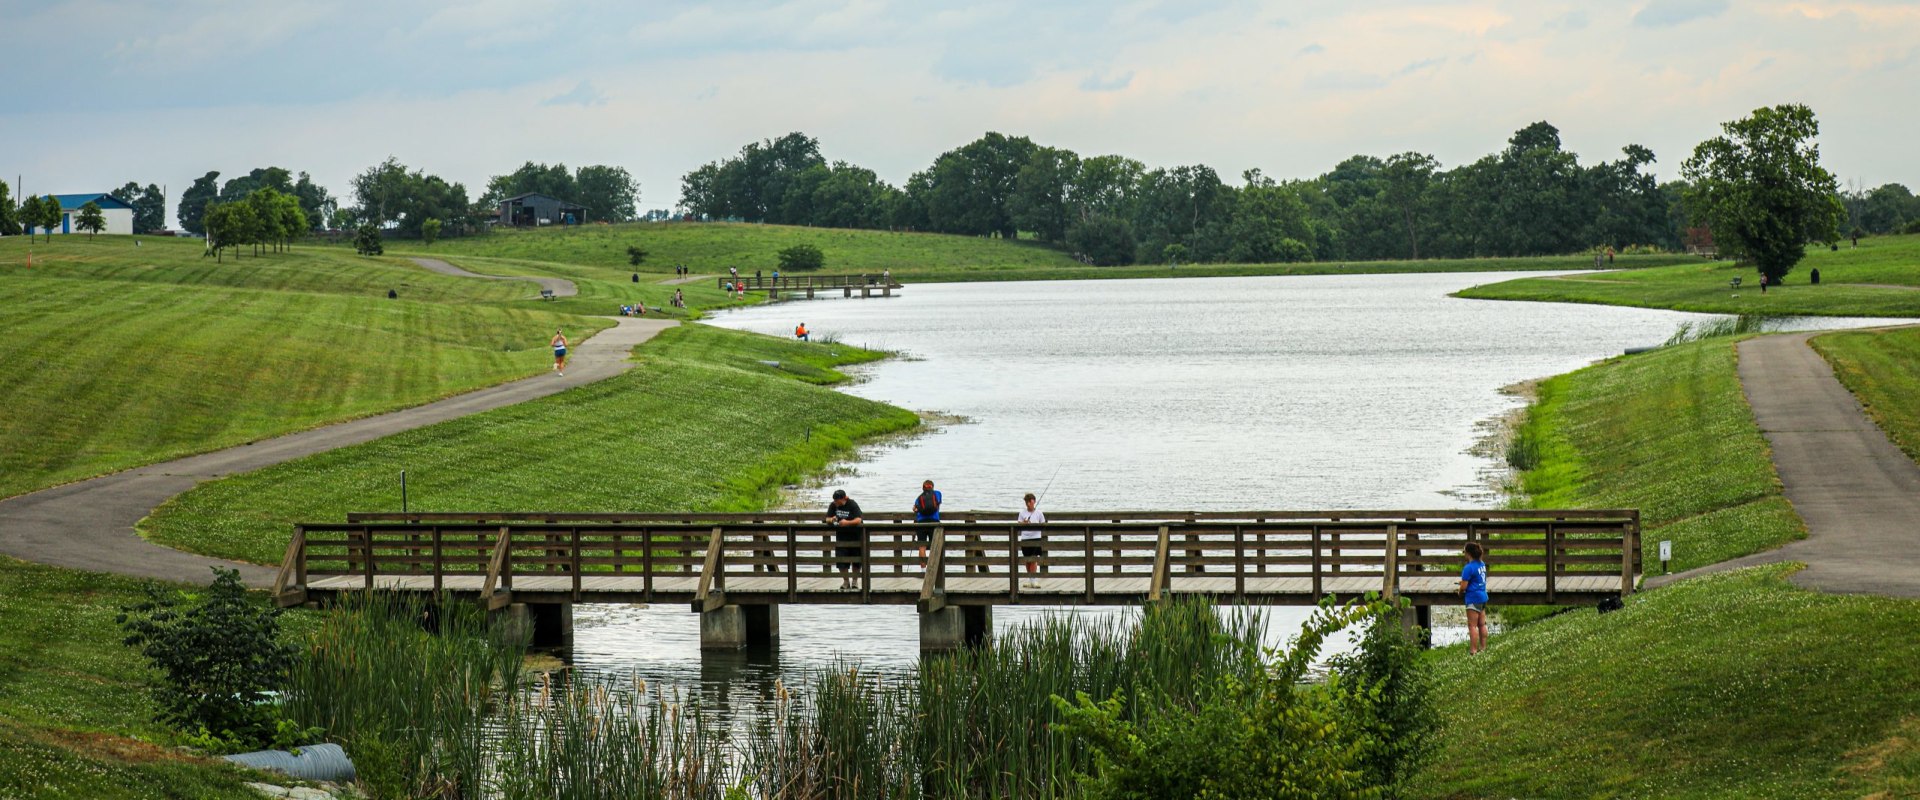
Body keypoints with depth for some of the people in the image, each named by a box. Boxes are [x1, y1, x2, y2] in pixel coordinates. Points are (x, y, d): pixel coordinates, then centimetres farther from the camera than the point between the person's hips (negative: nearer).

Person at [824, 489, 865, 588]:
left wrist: (847, 523, -42)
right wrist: (831, 520, -25)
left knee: (856, 560, 3)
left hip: (855, 535, -3)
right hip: (841, 535, 3)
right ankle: (846, 581, 9)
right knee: (841, 559, -5)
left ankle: (855, 581, 19)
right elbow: (827, 520, 0)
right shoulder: (833, 506, -2)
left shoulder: (853, 505, -15)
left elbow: (858, 520, -25)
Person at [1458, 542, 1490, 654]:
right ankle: (1483, 647, 21)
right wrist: (1464, 582, 17)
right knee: (1482, 624, 15)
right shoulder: (1482, 564, 6)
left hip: (1473, 599, -9)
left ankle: (1473, 649, -2)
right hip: (1483, 596, 9)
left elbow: (1463, 587, -19)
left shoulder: (1469, 568, -20)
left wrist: (1460, 593, 2)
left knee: (1472, 626, -3)